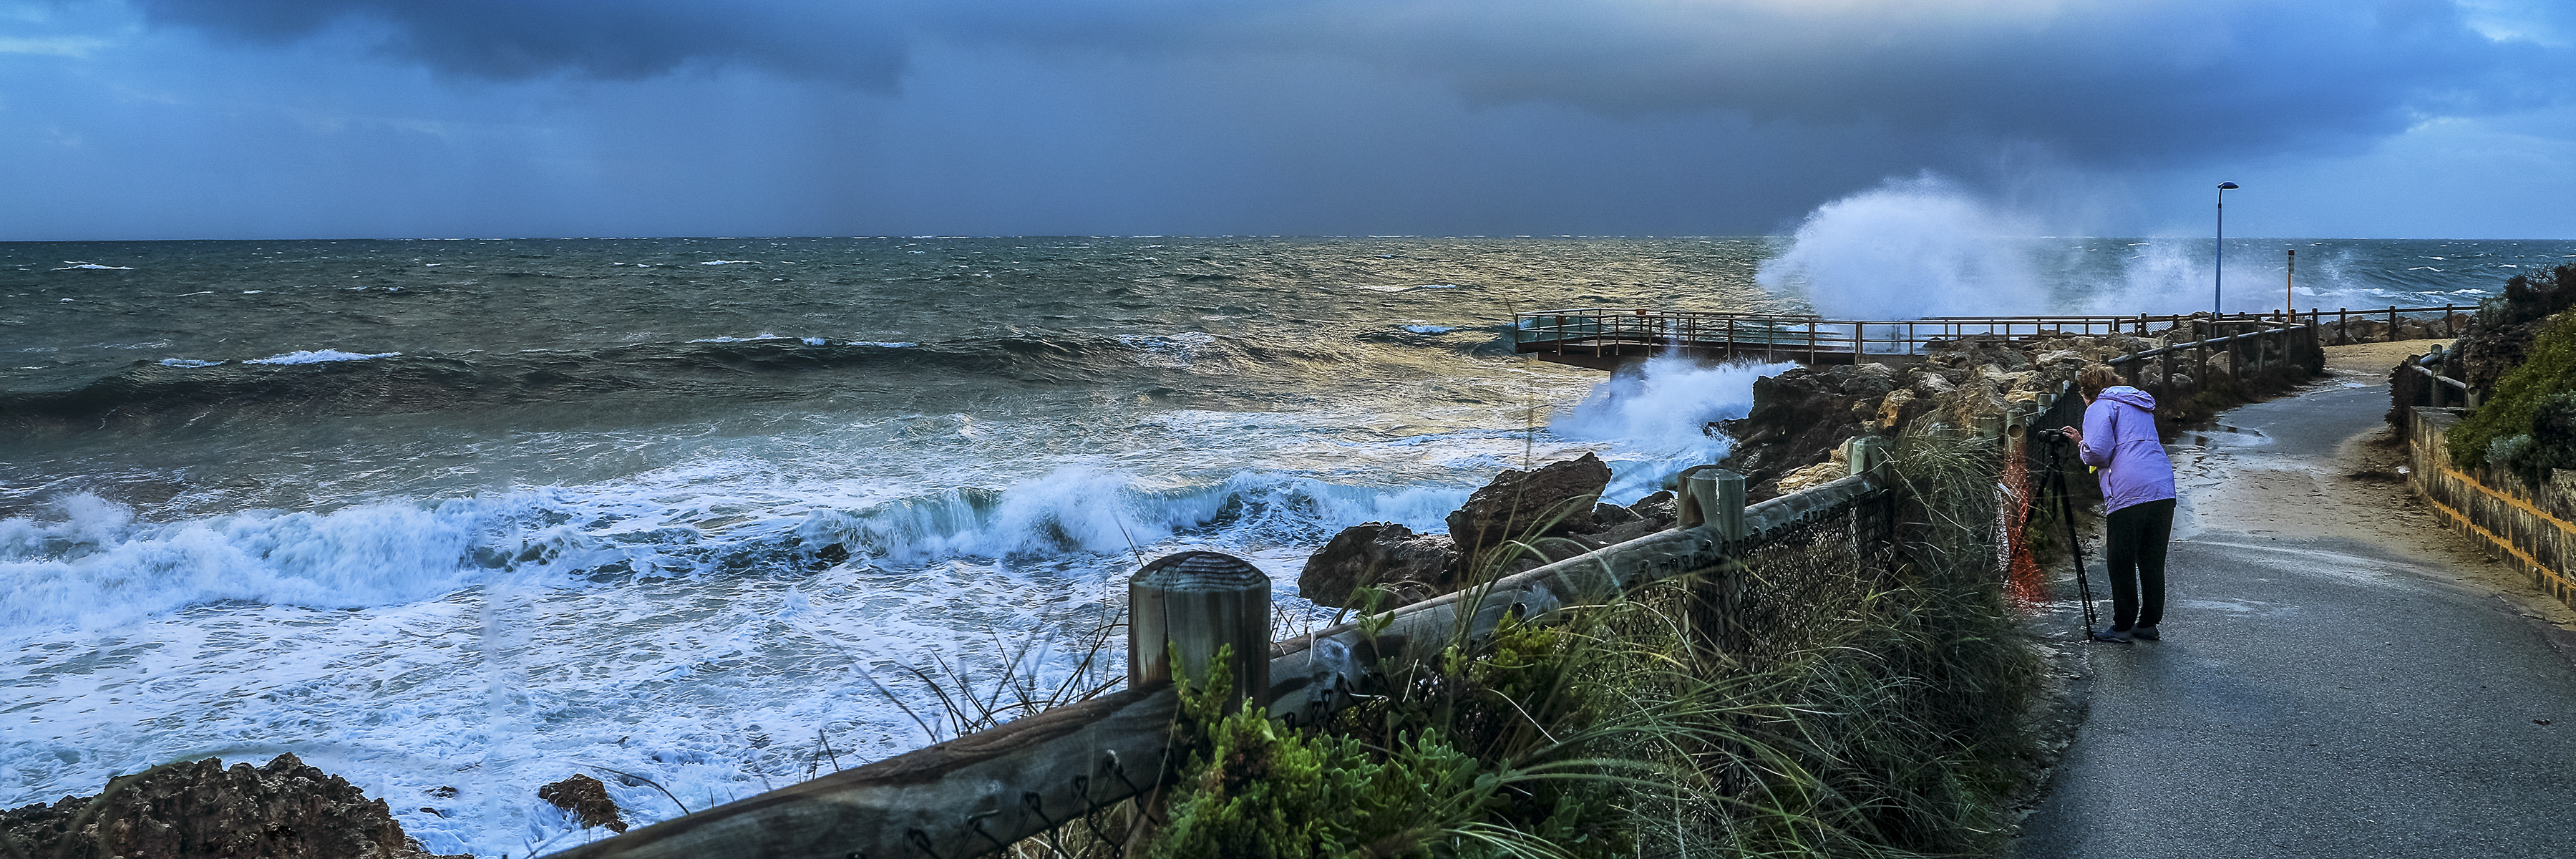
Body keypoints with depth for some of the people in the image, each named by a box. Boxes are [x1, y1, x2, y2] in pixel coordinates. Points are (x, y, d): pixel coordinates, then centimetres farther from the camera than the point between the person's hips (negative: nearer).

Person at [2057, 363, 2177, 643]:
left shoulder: (2101, 407, 2)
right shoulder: (2141, 406, 28)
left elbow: (2098, 453, -12)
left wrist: (2081, 446, 11)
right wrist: (2083, 440, 31)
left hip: (2129, 494, -7)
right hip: (2164, 491, 8)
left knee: (2122, 563, 1)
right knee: (2152, 562, 13)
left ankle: (2123, 627, 4)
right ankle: (2149, 623, 18)